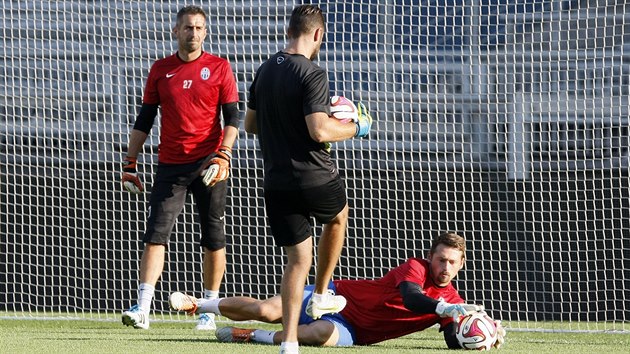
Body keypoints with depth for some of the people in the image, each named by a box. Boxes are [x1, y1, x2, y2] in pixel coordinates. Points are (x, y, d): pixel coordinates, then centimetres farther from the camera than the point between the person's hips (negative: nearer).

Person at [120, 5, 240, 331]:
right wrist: (130, 163, 8)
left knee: (214, 239, 2)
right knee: (155, 233, -9)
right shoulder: (160, 70, 9)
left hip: (208, 164, -1)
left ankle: (209, 310, 12)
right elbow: (144, 120, 13)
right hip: (170, 165, 2)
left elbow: (232, 117, -1)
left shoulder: (219, 68, 3)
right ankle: (142, 309, -15)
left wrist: (223, 154, -15)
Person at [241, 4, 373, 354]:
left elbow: (250, 124, 16)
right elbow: (319, 131, -23)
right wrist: (357, 127, -6)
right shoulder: (312, 75, -17)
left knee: (297, 259, 9)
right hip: (315, 178, -5)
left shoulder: (264, 72, 7)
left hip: (276, 183, 5)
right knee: (338, 215, 30)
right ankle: (321, 296, 35)